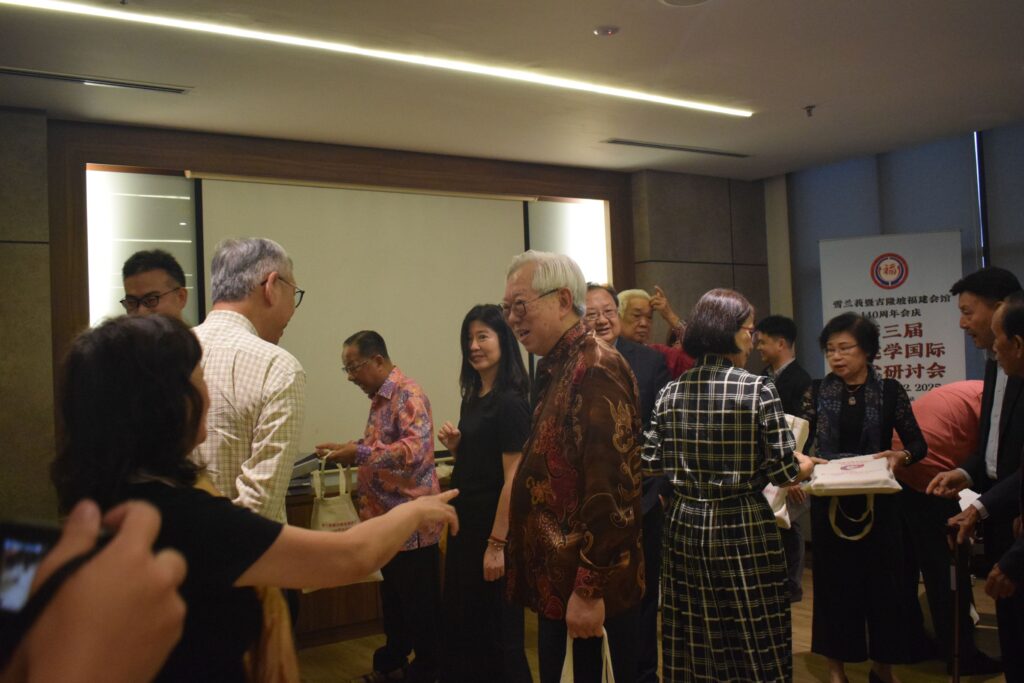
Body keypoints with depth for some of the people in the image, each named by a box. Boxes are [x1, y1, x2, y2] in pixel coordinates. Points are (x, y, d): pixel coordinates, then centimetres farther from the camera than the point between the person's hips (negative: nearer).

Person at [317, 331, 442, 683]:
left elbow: (417, 449, -32)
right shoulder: (379, 397, 12)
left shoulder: (408, 394, -17)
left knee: (420, 604, 5)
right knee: (392, 599, 21)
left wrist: (360, 453, -34)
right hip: (387, 520, 9)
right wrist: (346, 449, 11)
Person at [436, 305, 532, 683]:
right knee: (461, 619, 19)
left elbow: (512, 477, -20)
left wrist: (497, 544, -21)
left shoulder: (510, 402, -17)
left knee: (497, 624, 6)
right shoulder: (472, 398, 9)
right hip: (467, 520, 9)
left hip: (493, 523, -9)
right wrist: (454, 444, -2)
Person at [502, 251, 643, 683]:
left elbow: (610, 487, -24)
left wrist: (589, 589, -22)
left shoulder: (595, 369, -18)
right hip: (556, 574, 9)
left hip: (590, 582, -9)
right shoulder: (554, 369, 11)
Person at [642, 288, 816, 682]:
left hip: (686, 525, 5)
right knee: (754, 643, 9)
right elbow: (784, 472, -11)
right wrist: (806, 466, 11)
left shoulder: (672, 392, 1)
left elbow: (650, 464, 2)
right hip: (743, 527, -4)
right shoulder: (758, 389, -11)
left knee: (694, 643, 14)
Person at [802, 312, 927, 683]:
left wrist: (900, 455, -23)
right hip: (829, 501, 1)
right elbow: (801, 442, -6)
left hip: (877, 500, 0)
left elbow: (918, 443, -1)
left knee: (881, 579, 9)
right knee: (834, 580, 9)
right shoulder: (818, 391, 0)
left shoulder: (889, 390, -3)